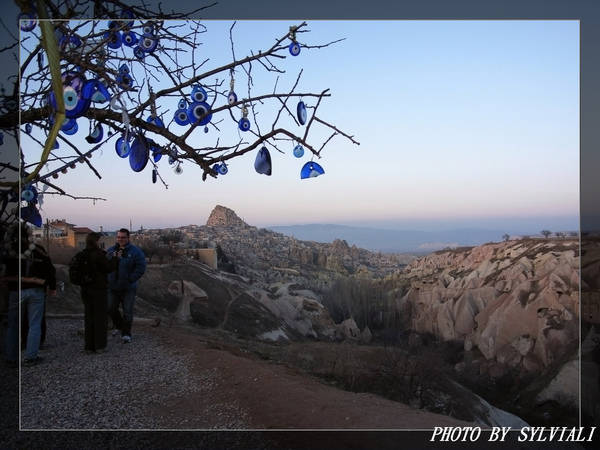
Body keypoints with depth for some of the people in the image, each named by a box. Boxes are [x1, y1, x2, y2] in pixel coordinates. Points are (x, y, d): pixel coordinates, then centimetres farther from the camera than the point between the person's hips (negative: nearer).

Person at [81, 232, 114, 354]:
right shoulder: (98, 254, -15)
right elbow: (109, 269, -12)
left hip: (86, 289, 7)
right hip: (99, 289, -7)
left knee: (88, 317, 13)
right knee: (100, 317, 3)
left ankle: (89, 346, 18)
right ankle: (100, 346, 7)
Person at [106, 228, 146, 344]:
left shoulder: (135, 252, -9)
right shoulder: (111, 250, 5)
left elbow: (141, 268, -13)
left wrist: (130, 279, -16)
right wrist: (113, 258, -16)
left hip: (128, 288, -4)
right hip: (113, 287, 4)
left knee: (127, 311, 0)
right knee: (110, 308, 11)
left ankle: (126, 334, 14)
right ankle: (119, 326, 35)